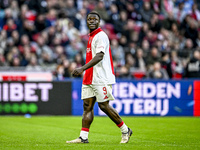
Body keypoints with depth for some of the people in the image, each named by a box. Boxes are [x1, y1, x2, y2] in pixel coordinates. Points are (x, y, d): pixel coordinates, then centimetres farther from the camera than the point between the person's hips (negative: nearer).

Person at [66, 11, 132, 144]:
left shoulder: (101, 36, -12)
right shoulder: (91, 36, 17)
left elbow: (99, 56, -23)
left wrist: (82, 69, -30)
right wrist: (83, 70, 23)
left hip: (101, 78, -9)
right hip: (90, 78, 9)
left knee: (103, 105, -6)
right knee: (87, 105, 2)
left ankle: (125, 130, 8)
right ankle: (83, 137, 0)